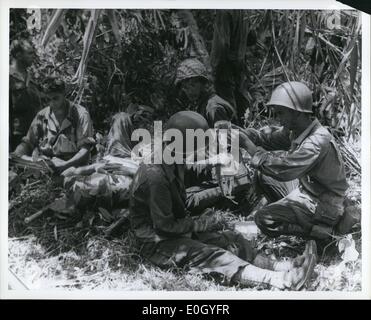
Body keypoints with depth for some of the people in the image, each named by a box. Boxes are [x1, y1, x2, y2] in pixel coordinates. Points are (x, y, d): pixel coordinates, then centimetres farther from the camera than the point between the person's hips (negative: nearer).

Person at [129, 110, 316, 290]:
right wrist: (199, 224, -13)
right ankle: (284, 280, -35)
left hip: (178, 229, 10)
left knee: (231, 239, -5)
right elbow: (164, 226, -25)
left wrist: (197, 221, -1)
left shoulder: (173, 162, 3)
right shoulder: (155, 175, -28)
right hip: (157, 244, -10)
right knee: (214, 257, -26)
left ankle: (282, 267, -16)